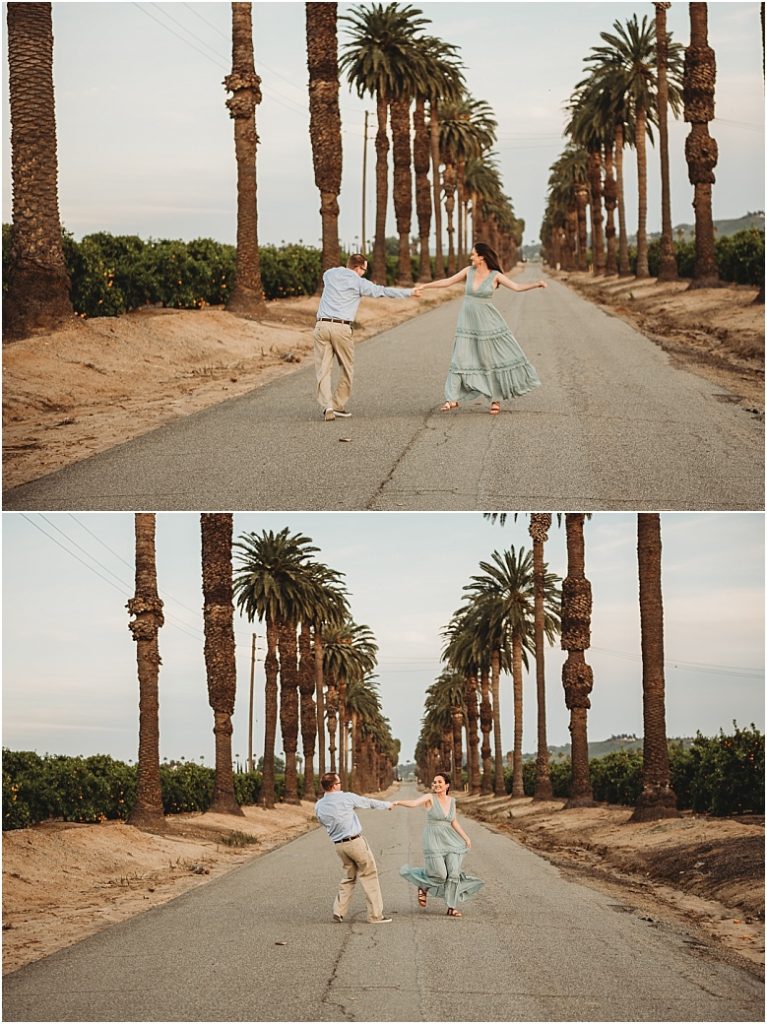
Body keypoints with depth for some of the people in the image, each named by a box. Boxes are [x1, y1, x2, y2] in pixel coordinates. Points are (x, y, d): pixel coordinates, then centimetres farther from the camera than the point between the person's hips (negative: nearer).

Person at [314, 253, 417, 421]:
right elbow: (383, 292, 7)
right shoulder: (359, 282, 3)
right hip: (341, 328, -3)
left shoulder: (329, 274, 14)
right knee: (347, 369, 14)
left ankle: (327, 405, -14)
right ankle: (338, 405, 16)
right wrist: (409, 292, 17)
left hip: (322, 325, 3)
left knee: (323, 370, 2)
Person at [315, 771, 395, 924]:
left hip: (339, 845, 5)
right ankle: (375, 915, 4)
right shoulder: (346, 797, -11)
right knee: (369, 876, 4)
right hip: (356, 842, -5)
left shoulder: (319, 806, 0)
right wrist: (387, 804, 21)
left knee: (349, 877, 20)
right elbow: (369, 802, 4)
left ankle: (339, 911, 12)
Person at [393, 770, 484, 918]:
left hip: (449, 840, 5)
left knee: (453, 873, -4)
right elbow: (414, 803, -25)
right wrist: (398, 803, -43)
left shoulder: (451, 800, 8)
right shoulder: (430, 797, -7)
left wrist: (465, 837, 14)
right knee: (440, 875, -12)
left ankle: (452, 907, 7)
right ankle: (424, 886, 20)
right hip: (433, 841, -5)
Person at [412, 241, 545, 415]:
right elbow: (447, 282, 10)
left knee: (494, 358, 0)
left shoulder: (495, 275, -7)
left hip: (487, 322, -3)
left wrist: (536, 284, -25)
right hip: (468, 321, 3)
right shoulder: (469, 271, 2)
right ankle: (452, 399, 5)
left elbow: (517, 287, -11)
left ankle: (495, 399, 11)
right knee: (460, 359, 2)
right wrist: (425, 286, 12)